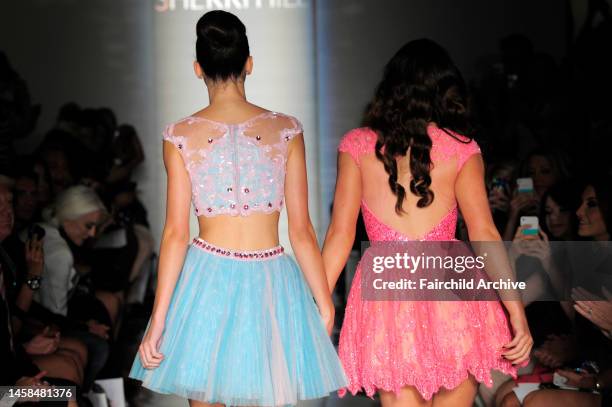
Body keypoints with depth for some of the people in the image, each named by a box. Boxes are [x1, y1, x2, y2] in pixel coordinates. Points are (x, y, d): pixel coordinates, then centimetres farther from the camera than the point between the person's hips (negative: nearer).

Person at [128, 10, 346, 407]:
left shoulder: (181, 136, -4)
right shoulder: (286, 130, -3)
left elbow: (176, 234, -6)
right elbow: (302, 231, -2)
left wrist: (158, 320, -2)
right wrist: (325, 306, 6)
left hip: (207, 282, 0)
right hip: (269, 283, 0)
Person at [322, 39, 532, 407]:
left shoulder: (358, 146, 7)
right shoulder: (460, 149, 4)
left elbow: (340, 234, 3)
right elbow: (484, 235, -3)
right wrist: (519, 318, -2)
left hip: (384, 291, 0)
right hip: (451, 290, 0)